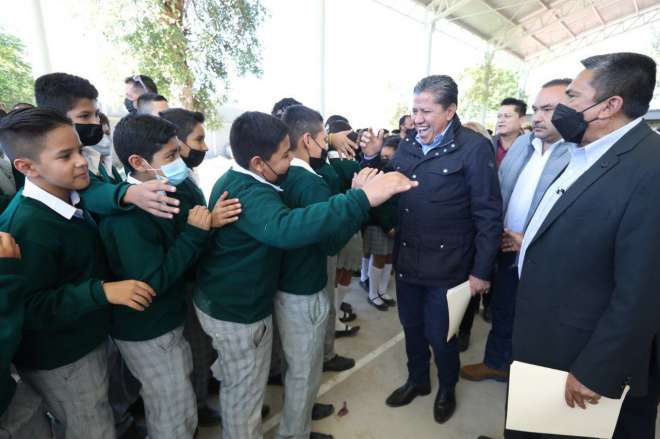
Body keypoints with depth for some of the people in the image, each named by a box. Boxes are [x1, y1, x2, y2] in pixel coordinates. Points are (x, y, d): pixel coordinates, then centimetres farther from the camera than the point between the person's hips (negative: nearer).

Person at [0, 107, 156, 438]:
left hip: (87, 339, 7)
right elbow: (30, 309, -27)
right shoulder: (29, 228, -30)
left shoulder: (70, 194, -6)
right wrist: (103, 291, -34)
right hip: (60, 360, -7)